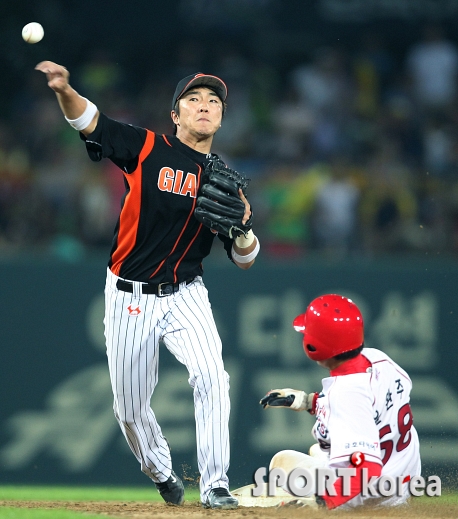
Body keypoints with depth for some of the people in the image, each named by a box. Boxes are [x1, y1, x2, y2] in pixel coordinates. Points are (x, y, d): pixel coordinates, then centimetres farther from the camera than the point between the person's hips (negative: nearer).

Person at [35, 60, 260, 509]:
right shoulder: (148, 149, -5)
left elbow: (244, 259, 6)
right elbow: (86, 119, -16)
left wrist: (242, 227, -17)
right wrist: (64, 89, -37)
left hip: (185, 296, 1)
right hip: (129, 298, -1)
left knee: (211, 375, -24)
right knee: (130, 405, 7)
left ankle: (215, 484, -18)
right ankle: (160, 472, 36)